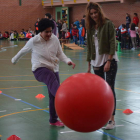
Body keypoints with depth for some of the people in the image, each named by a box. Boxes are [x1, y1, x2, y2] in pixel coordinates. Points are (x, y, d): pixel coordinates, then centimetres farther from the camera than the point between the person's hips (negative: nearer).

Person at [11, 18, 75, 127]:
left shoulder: (55, 39, 0)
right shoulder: (34, 41, -9)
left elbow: (60, 54, 6)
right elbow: (23, 51, 8)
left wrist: (68, 61, -14)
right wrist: (14, 60, 23)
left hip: (53, 69, 6)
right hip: (40, 69, -6)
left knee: (53, 95, 10)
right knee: (52, 81, -37)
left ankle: (53, 120, 26)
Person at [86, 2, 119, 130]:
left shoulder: (108, 24, -6)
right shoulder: (90, 28, 10)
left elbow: (113, 43, -11)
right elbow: (89, 47, 13)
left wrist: (109, 61, -18)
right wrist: (89, 66, 11)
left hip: (109, 60, -5)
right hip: (96, 62, 6)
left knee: (110, 89, -9)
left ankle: (112, 119, -10)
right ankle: (103, 115, 15)